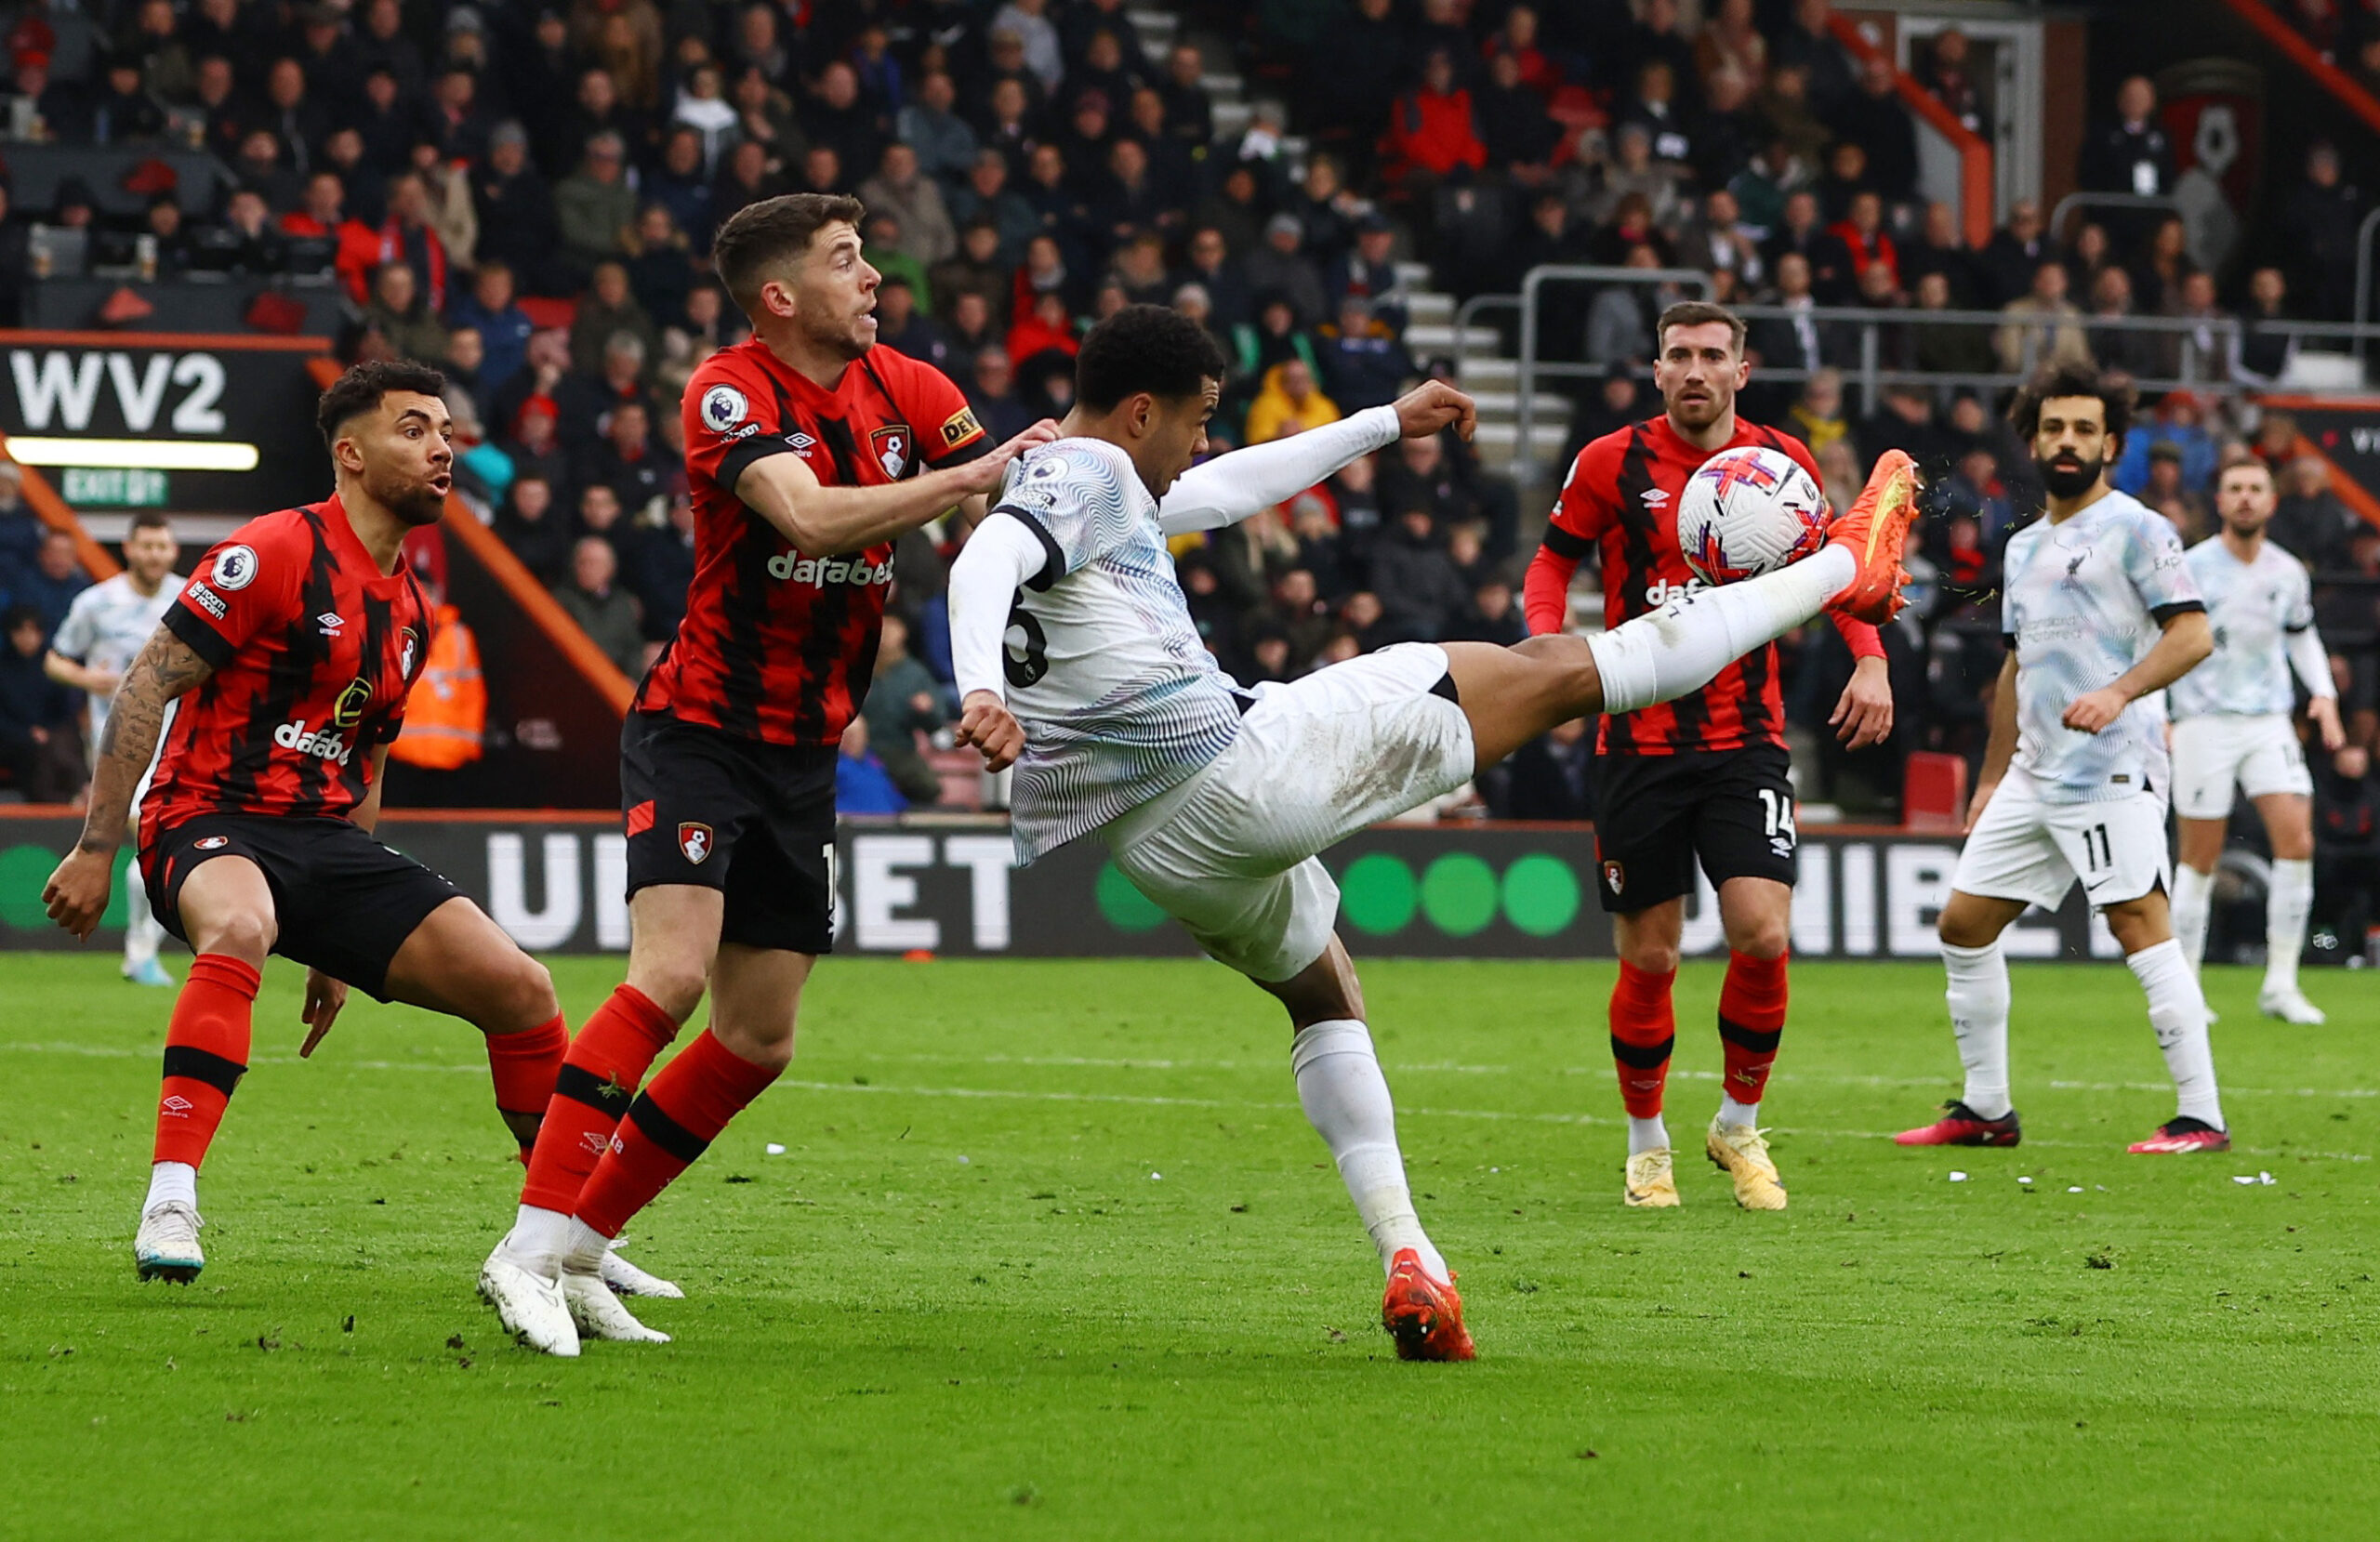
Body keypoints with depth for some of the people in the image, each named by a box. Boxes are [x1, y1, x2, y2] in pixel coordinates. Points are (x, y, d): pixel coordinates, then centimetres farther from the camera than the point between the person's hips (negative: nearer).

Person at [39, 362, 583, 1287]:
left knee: (520, 990, -4)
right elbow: (145, 687, -10)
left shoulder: (410, 611, 16)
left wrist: (341, 948, 25)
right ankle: (169, 1204, -43)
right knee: (238, 927, -42)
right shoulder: (275, 554, -9)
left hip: (325, 837, 7)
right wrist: (97, 848, -15)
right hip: (211, 821, -7)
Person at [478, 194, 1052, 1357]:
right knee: (671, 972, -24)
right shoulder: (730, 393, -15)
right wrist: (973, 476, -33)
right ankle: (530, 1250, -25)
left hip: (802, 754, 7)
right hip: (700, 728, -7)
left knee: (758, 1043, 5)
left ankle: (580, 1255, 14)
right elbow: (812, 519, -31)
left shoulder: (903, 389, 5)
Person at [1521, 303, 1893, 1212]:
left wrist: (1870, 660, 1)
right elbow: (1553, 562, 8)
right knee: (1648, 959, 1)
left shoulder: (1783, 462, 3)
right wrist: (1549, 644, -11)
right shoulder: (1611, 463, -2)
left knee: (1762, 936, -14)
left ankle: (1739, 1127, 9)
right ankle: (1646, 1145, 22)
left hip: (1747, 739, 1)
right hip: (1640, 741, -1)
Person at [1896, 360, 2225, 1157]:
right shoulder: (2024, 548, 20)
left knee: (2140, 925, -14)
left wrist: (2119, 692, -28)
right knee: (1964, 923, 8)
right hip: (2034, 775, 9)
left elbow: (2192, 634, -13)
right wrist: (1992, 777, 25)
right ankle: (1986, 1109, 16)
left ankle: (2201, 1117, -13)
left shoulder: (2135, 529, -4)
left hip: (2111, 771, -9)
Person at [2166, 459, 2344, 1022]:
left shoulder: (2288, 573, 6)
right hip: (2204, 722, -3)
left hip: (2269, 722, 3)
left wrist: (2324, 694, 10)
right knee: (2200, 861, -1)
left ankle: (2280, 985, -4)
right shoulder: (2192, 568, -7)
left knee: (2297, 842, -12)